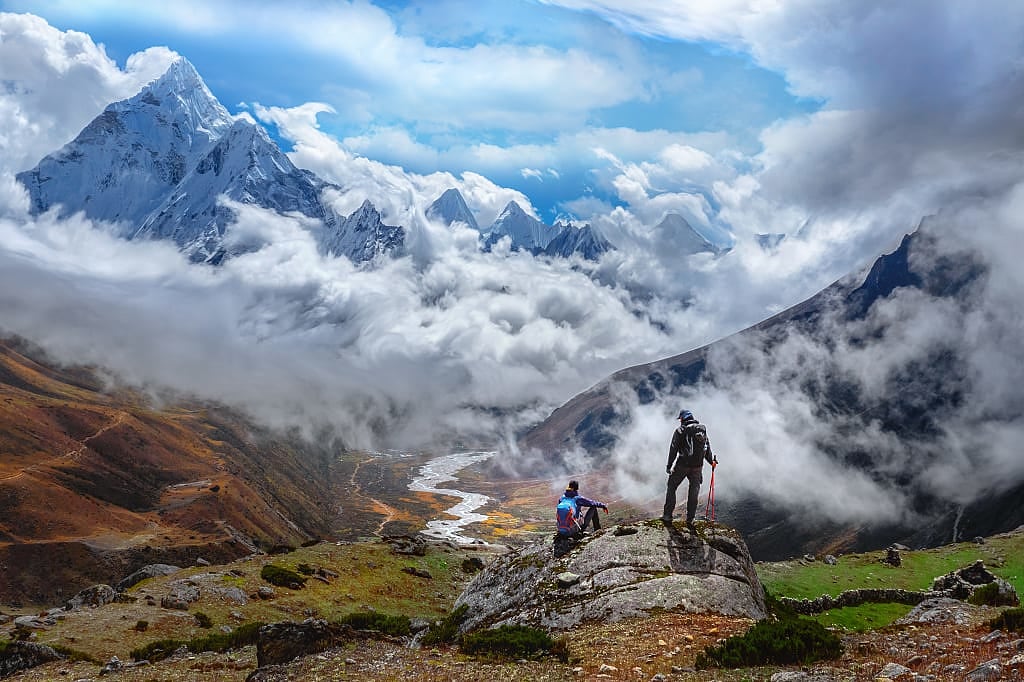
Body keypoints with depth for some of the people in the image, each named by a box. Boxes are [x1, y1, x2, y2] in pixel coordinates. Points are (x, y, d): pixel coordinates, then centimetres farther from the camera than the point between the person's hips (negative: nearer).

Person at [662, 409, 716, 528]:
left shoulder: (680, 431, -4)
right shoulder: (702, 429, 9)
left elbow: (673, 449, -5)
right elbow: (707, 447, 14)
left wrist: (669, 466, 1)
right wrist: (711, 461, 29)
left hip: (682, 464, -3)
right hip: (698, 466, 3)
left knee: (671, 487, 12)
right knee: (694, 492, 10)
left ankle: (667, 515, 9)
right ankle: (690, 520, 9)